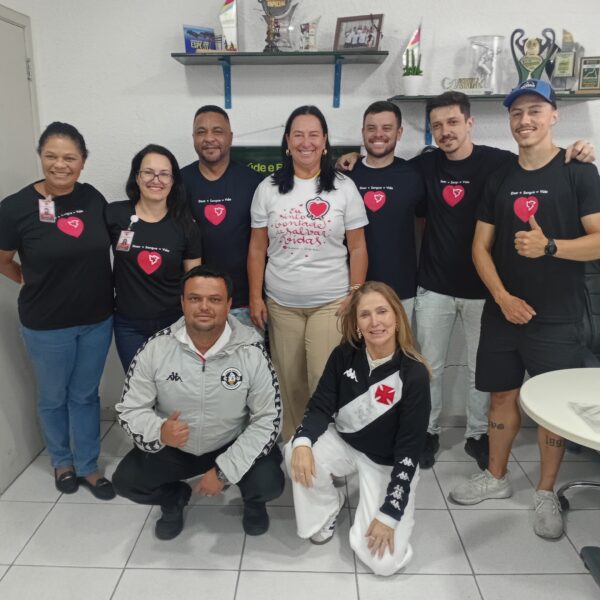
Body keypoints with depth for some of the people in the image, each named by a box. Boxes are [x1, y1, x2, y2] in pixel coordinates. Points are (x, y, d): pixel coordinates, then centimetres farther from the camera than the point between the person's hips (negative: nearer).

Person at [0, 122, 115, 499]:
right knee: (53, 397, 17)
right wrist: (33, 282, 6)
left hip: (98, 319, 3)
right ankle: (62, 461, 42)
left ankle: (88, 467, 34)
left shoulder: (94, 198, -5)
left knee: (85, 395, 17)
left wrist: (101, 290, 7)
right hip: (47, 325, -2)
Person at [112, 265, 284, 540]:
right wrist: (159, 432, -33)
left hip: (233, 446, -2)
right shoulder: (156, 348, -16)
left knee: (269, 483, -25)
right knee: (125, 480, -16)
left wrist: (224, 471, -22)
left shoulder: (251, 351, -20)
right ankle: (174, 498, 20)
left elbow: (267, 418, -16)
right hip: (171, 448, 2)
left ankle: (253, 502, 16)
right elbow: (130, 408, -9)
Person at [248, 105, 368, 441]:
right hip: (281, 304, 2)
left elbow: (357, 248, 2)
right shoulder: (268, 189, 4)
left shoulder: (344, 188, 1)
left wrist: (355, 296, -5)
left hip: (331, 302, -1)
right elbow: (257, 248, 6)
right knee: (288, 382, 9)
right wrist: (255, 297, 1)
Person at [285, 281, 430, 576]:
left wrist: (389, 515, -21)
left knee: (382, 561, -14)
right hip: (343, 443, 3)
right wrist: (302, 440, -32)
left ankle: (378, 507, 19)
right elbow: (320, 406, -9)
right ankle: (328, 507, 4)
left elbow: (409, 450, -20)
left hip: (388, 463, -3)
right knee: (296, 453, -28)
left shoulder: (414, 374, -23)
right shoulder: (344, 355, -13)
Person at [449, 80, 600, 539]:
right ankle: (496, 477, 30)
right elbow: (481, 246, 6)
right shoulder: (500, 178, 8)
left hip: (557, 316, -3)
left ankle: (546, 493, 23)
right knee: (503, 395, 13)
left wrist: (549, 246, -26)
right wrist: (502, 297, -7)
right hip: (503, 310, 4)